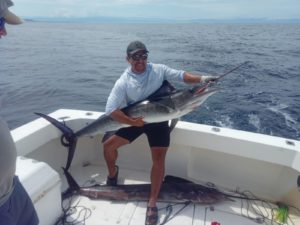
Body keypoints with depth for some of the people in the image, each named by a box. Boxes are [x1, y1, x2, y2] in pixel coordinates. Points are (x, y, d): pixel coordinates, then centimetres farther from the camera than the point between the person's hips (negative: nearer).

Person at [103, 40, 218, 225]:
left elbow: (181, 75, -10)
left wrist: (201, 79, -28)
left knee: (159, 159, -12)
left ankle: (152, 203, 2)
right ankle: (113, 173, 32)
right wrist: (132, 122, -26)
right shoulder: (123, 82, -13)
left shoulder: (158, 70, -9)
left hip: (158, 119, -1)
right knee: (108, 145, 1)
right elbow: (111, 109, -17)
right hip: (135, 120, 1)